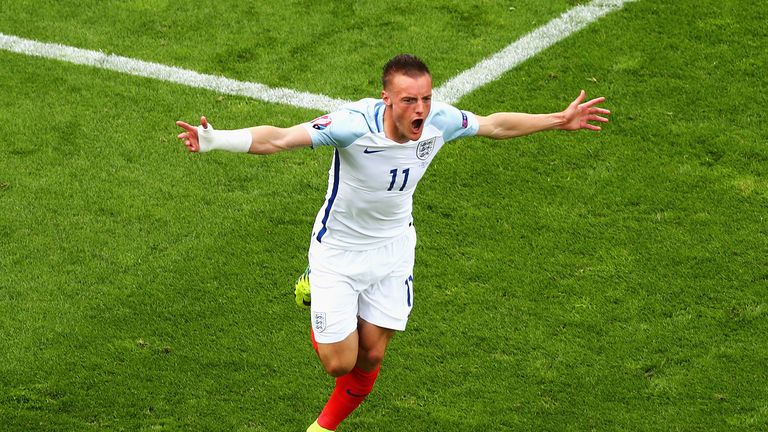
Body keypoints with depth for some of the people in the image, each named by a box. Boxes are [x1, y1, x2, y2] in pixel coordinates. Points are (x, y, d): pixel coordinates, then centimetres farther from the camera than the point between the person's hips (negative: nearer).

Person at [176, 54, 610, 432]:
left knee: (370, 357, 10)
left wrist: (559, 120, 8)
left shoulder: (439, 121, -19)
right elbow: (278, 138, -39)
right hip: (338, 249, -4)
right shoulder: (354, 123, -34)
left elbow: (496, 124, 2)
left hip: (392, 248, 4)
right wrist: (215, 140, -55)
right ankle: (318, 304, 35)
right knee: (340, 363, -1)